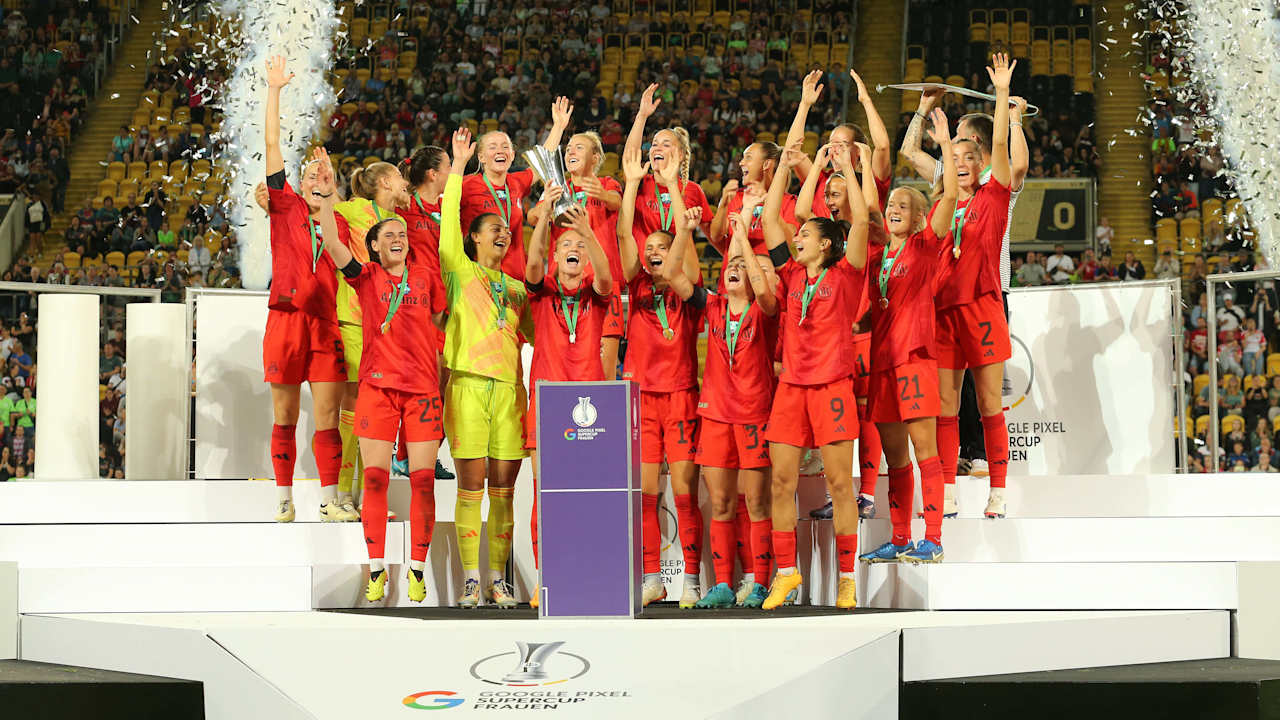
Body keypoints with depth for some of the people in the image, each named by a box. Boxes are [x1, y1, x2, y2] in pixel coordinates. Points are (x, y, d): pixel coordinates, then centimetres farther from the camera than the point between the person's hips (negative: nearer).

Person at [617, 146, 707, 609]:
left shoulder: (688, 292, 3)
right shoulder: (638, 288, 9)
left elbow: (686, 240, -8)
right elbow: (624, 235, 1)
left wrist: (672, 185, -7)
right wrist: (633, 182, -3)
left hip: (681, 396, -2)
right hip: (640, 395, 2)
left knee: (685, 491, -4)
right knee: (644, 492, 1)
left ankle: (691, 581, -1)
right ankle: (651, 581, 7)